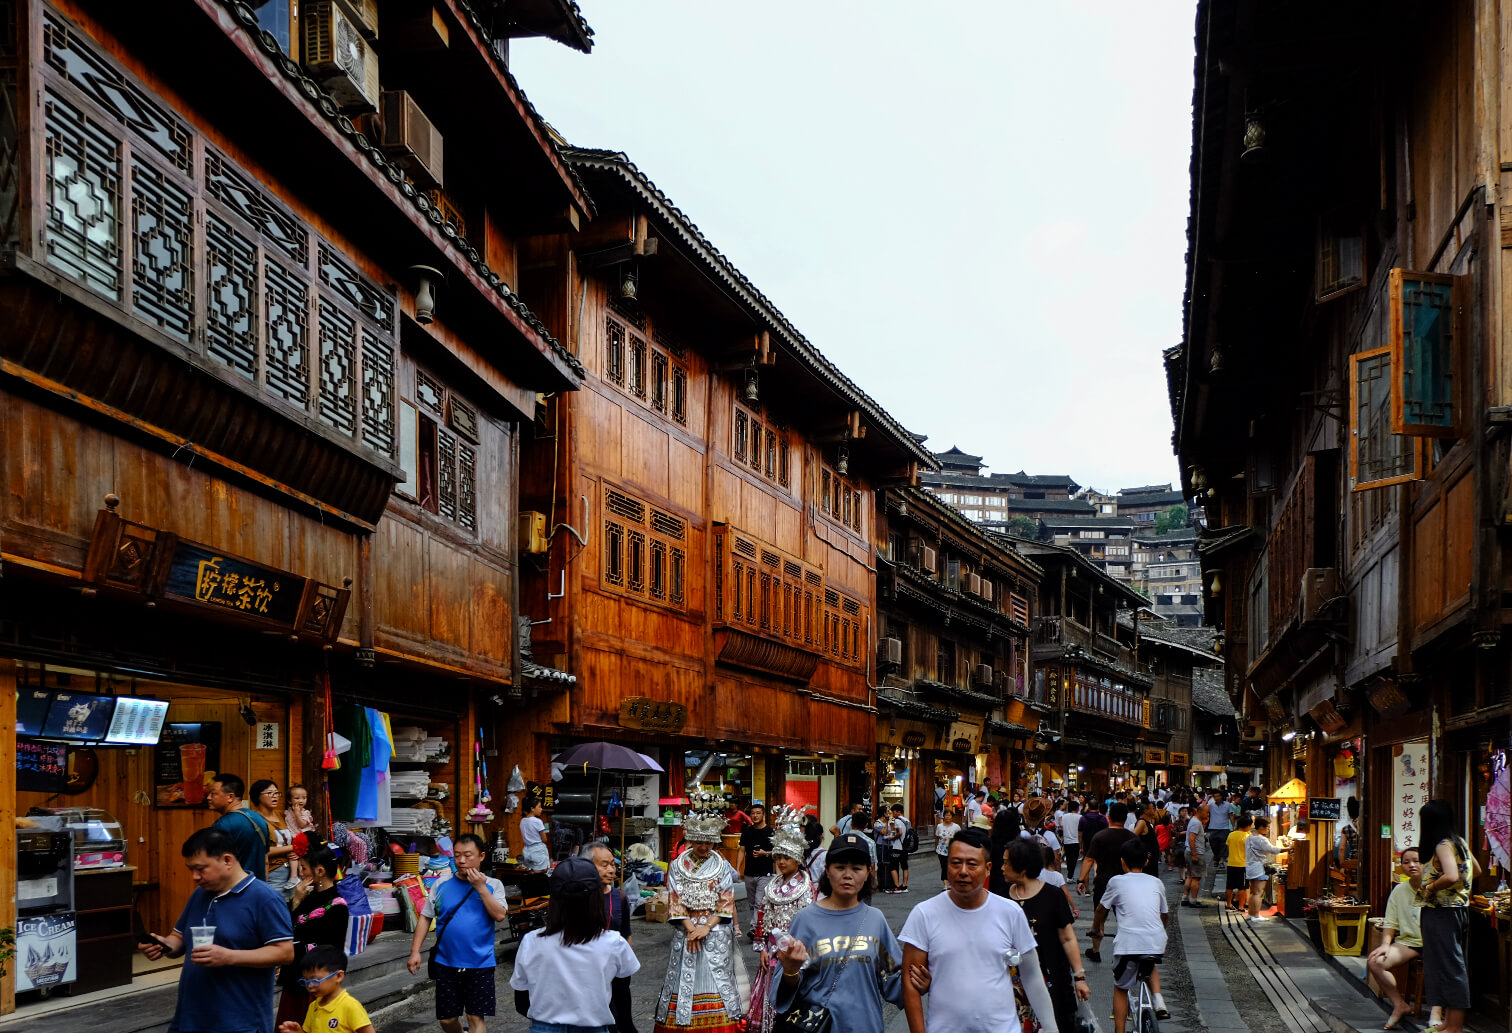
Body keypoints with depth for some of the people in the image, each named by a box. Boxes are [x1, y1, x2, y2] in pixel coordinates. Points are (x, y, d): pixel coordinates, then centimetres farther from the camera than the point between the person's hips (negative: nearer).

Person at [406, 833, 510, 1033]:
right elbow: (425, 918, 7)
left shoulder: (493, 885, 1)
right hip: (447, 963, 2)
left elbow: (500, 915, -12)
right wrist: (415, 951, -1)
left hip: (480, 964, -2)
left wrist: (481, 888, -15)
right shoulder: (442, 885, 4)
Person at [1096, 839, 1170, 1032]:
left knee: (1121, 988, 15)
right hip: (1156, 942, 3)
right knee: (1150, 966, 35)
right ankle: (1158, 999, 10)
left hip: (1128, 943, -3)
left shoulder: (1117, 882, 6)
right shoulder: (1156, 882, 15)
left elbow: (1102, 909, 19)